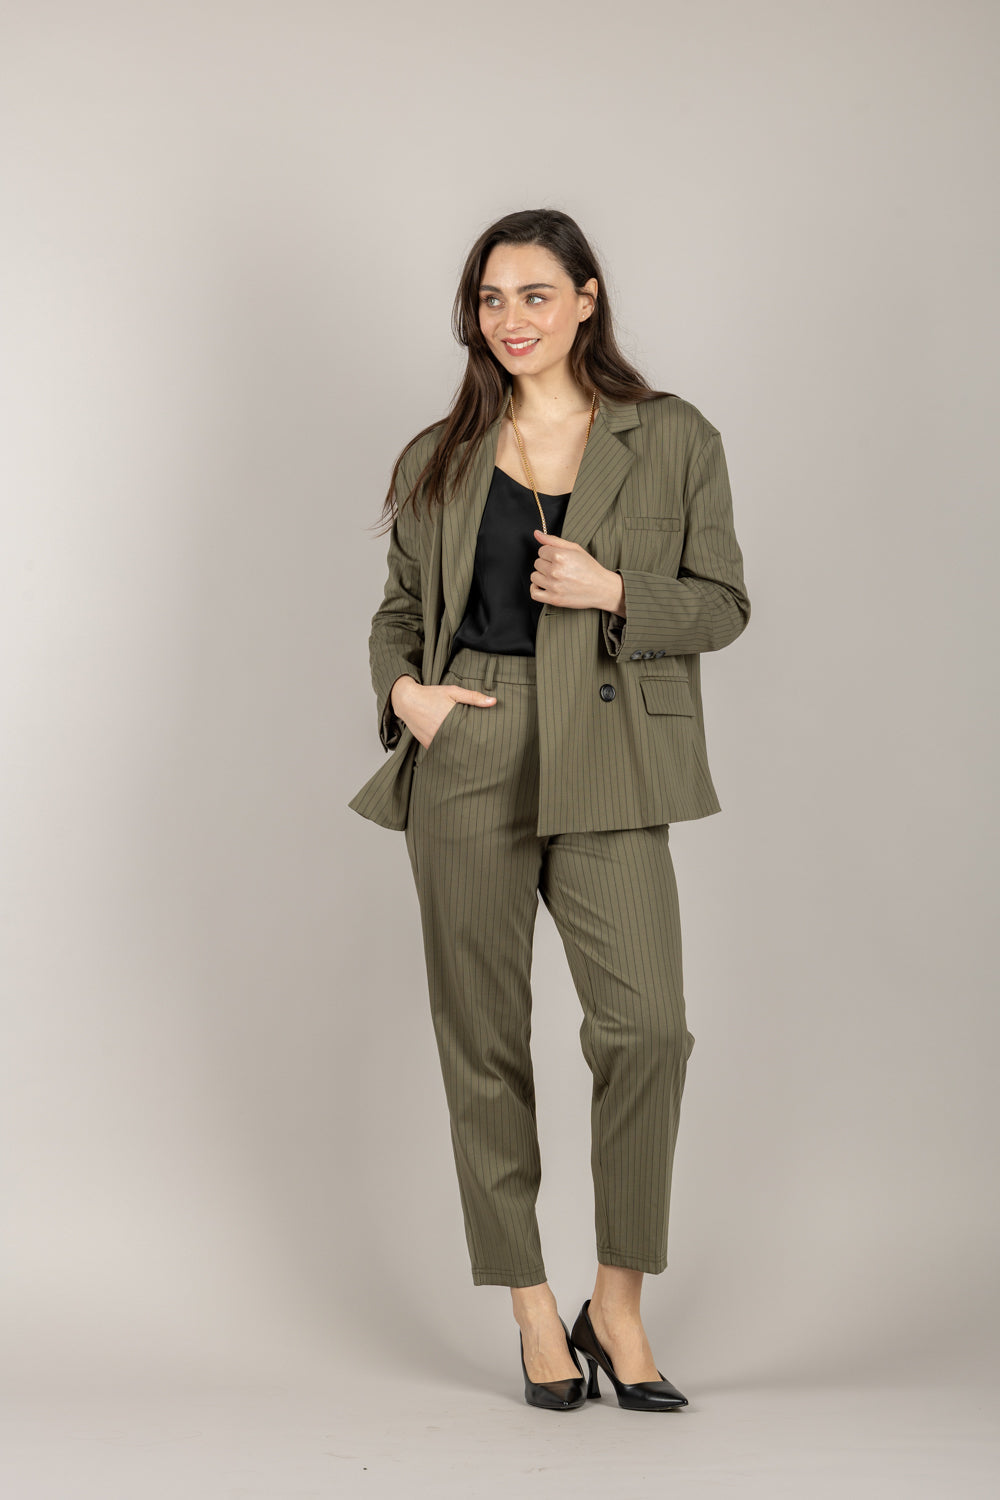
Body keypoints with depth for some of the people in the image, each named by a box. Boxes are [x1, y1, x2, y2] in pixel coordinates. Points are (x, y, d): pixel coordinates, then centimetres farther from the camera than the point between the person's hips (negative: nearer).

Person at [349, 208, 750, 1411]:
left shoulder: (673, 440, 6)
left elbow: (723, 603, 6)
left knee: (646, 1021, -15)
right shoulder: (439, 459, 12)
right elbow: (399, 608, 18)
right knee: (483, 1036, 3)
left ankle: (618, 1306, 2)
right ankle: (534, 1312, 15)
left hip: (604, 765, -2)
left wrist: (613, 591, -11)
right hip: (466, 759, 2)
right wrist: (401, 688, -3)